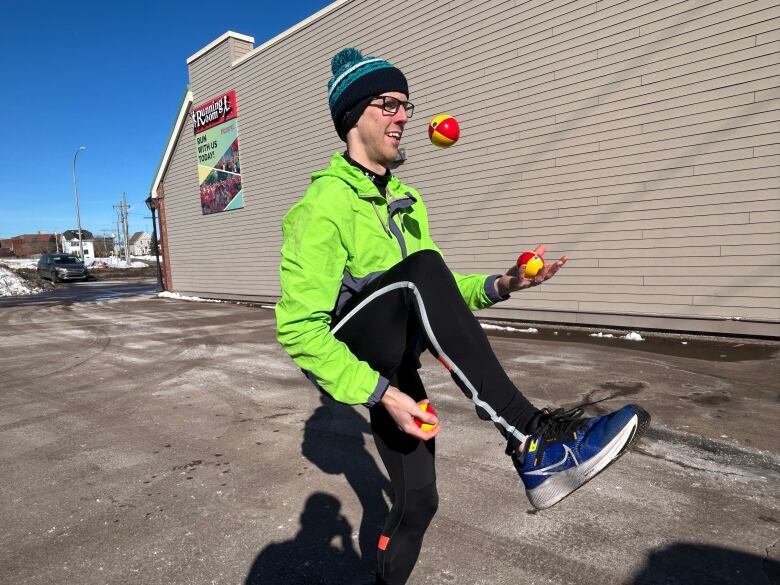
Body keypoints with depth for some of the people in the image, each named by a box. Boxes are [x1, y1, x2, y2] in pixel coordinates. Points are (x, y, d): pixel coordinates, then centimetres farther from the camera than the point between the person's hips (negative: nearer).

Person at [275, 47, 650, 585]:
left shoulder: (406, 201, 12)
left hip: (396, 362, 7)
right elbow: (298, 327, -19)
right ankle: (532, 443, -34)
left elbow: (432, 295, 13)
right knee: (420, 267, -33)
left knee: (419, 500, 7)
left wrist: (498, 287, -5)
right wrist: (380, 393, -26)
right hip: (345, 356, -7)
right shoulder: (324, 205, -14)